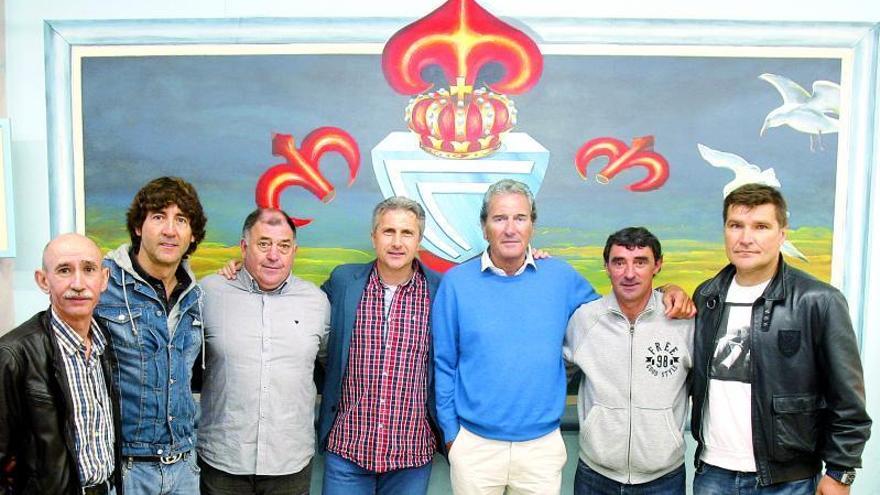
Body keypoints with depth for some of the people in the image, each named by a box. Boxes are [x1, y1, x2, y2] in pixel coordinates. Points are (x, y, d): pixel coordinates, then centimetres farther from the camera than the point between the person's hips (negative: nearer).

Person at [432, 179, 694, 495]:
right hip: (474, 444, -1)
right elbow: (444, 365, 0)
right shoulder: (456, 282, -6)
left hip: (543, 444, 1)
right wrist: (450, 432, 2)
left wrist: (666, 294, -2)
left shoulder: (561, 277, -2)